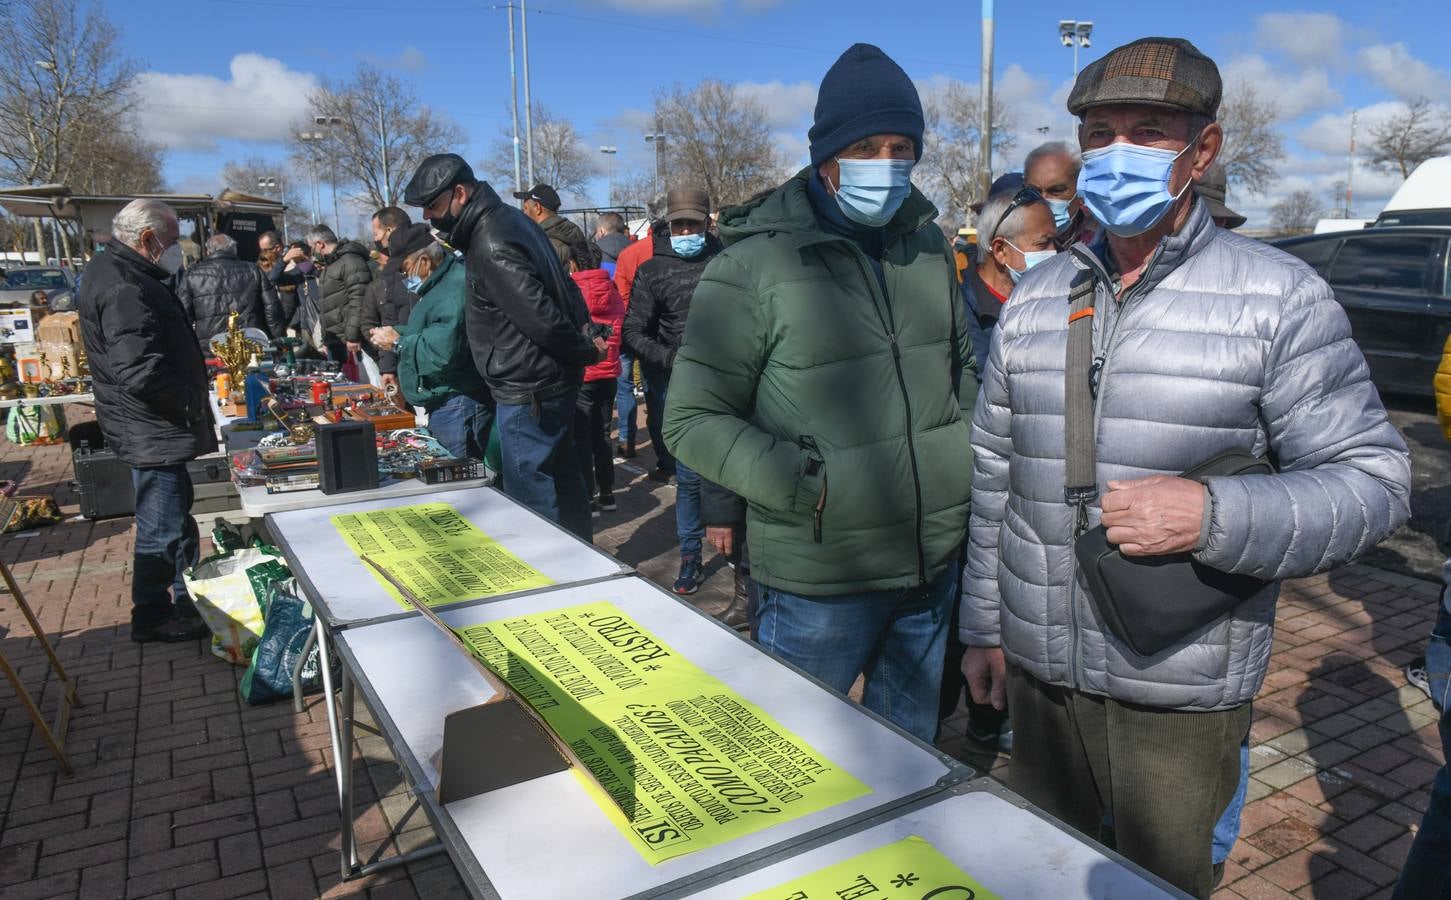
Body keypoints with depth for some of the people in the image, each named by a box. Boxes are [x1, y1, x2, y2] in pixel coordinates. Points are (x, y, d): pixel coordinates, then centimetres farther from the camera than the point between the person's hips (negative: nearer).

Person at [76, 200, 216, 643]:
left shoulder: (121, 273, 13)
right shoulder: (123, 287, -22)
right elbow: (141, 372, -30)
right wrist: (192, 404, -17)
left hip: (156, 428, 11)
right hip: (153, 432, -11)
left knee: (174, 516, 21)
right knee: (162, 527, 2)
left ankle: (185, 598, 36)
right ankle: (153, 617, 16)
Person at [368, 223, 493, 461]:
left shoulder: (457, 287, -20)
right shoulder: (438, 285, 17)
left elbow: (445, 351, -29)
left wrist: (398, 343, -14)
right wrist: (396, 332, 11)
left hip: (459, 406, -11)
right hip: (442, 405, 11)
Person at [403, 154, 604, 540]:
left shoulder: (491, 246, -21)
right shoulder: (510, 218, 11)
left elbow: (542, 318, -24)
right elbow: (563, 284, 15)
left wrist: (587, 352, -10)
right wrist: (587, 333, 7)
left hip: (529, 392, -10)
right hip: (555, 380, 10)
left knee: (530, 495, 0)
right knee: (562, 478, 19)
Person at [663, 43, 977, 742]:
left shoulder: (927, 242, 6)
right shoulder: (756, 264, -13)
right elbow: (691, 420, -12)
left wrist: (970, 451, 6)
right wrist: (802, 483, -20)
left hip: (934, 567, 6)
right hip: (818, 585, -5)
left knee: (911, 748, 25)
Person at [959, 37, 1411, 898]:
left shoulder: (1277, 295, -8)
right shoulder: (1035, 296, 4)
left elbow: (1373, 479, -8)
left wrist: (1211, 515, -26)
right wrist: (983, 625, 10)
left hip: (1179, 696, -4)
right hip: (1038, 672, 4)